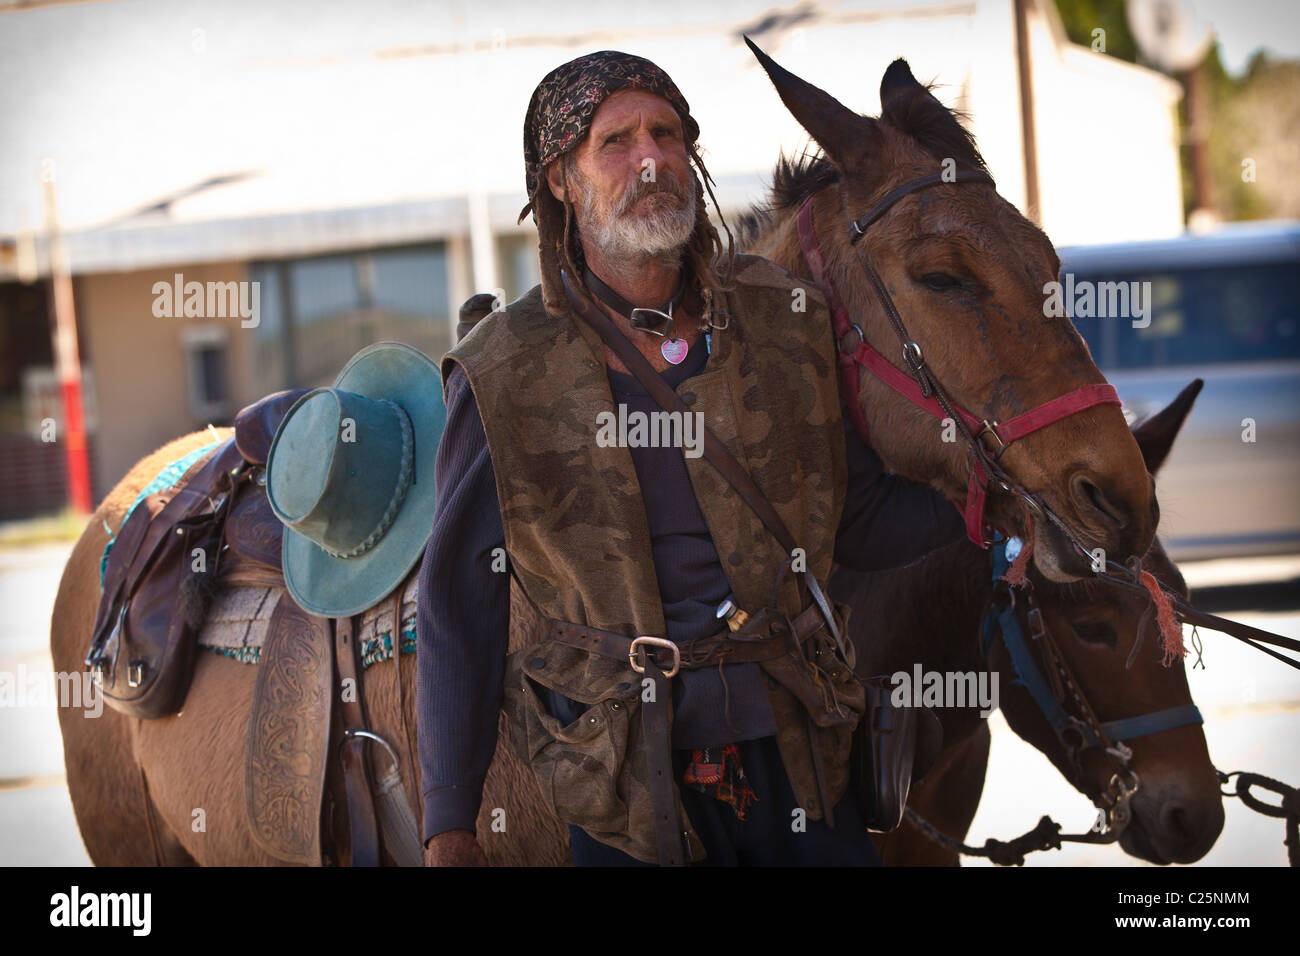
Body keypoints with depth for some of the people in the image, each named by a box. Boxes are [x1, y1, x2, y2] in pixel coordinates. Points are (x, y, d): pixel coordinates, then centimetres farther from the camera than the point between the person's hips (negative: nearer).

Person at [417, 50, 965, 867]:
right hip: (622, 792, -2)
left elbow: (863, 522, 11)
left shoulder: (781, 321, 4)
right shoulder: (505, 377, -4)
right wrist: (450, 829, -6)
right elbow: (459, 605, -2)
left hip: (792, 764, 3)